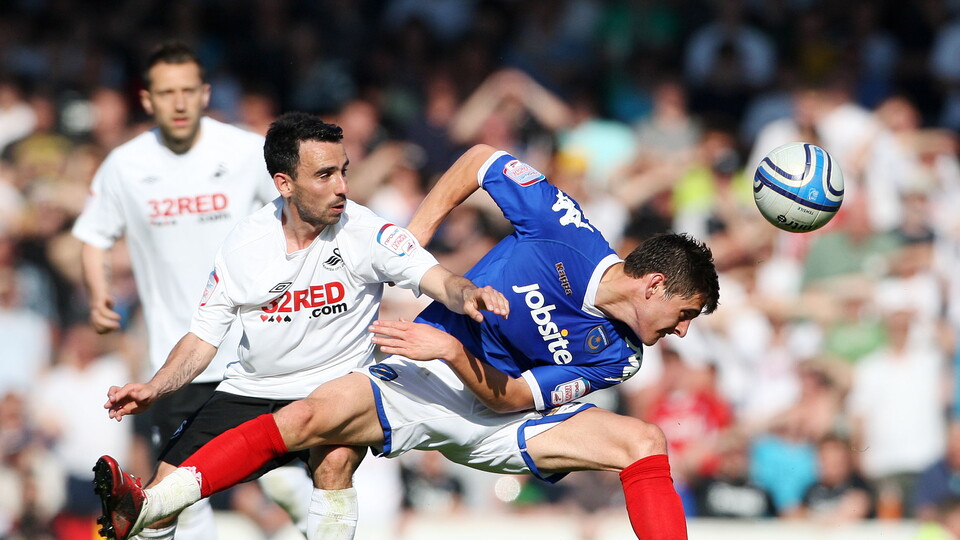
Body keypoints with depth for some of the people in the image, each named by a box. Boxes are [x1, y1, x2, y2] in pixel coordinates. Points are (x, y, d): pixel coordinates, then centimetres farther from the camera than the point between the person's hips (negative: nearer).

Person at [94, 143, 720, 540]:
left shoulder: (617, 357, -7)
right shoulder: (566, 227, -13)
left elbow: (509, 397, -12)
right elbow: (482, 158, -1)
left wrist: (453, 351, -28)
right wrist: (418, 230, -8)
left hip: (502, 411, 1)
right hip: (424, 382, -1)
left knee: (643, 441, -18)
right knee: (310, 416, -28)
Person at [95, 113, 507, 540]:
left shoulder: (365, 232, -12)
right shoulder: (244, 244, -3)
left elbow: (438, 280, -23)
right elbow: (204, 338, 3)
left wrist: (468, 295, -46)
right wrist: (153, 390, -13)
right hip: (250, 391, 3)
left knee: (334, 459, -35)